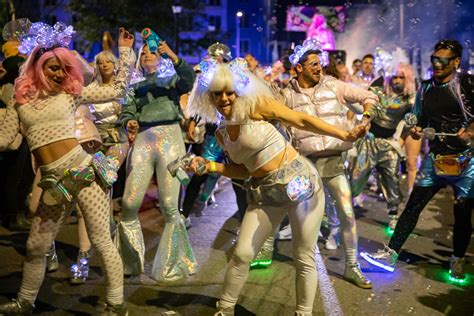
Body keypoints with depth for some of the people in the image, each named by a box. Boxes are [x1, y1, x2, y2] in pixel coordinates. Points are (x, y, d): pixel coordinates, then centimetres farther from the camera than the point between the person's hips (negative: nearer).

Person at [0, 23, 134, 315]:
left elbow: (118, 89, 8)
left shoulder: (72, 92, 6)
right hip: (54, 181, 3)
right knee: (36, 246, 13)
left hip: (83, 169, -2)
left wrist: (125, 50, 8)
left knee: (101, 240, -1)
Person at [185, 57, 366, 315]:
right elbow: (243, 170, 11)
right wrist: (208, 166, -1)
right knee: (242, 254, 3)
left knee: (304, 258, 2)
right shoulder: (221, 133, 8)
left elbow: (302, 120, -9)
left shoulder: (256, 105, -9)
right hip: (265, 193, 5)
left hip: (300, 181, -5)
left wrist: (345, 135, -14)